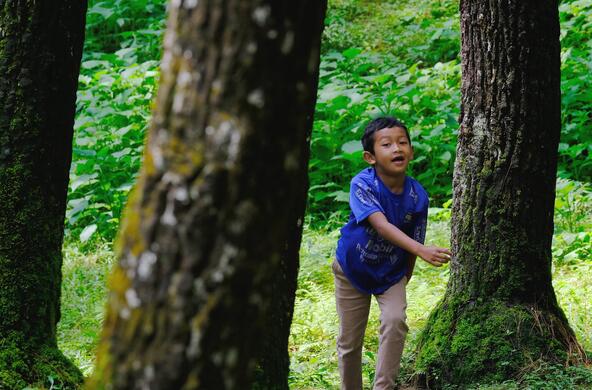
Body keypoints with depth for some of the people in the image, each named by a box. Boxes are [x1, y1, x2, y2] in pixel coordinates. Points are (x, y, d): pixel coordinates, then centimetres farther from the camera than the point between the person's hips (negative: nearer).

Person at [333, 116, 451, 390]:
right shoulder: (362, 185, -28)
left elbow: (413, 240, -5)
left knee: (395, 321, -22)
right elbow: (381, 225, -41)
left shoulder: (417, 196, -18)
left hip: (391, 272, 2)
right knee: (349, 340, 6)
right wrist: (421, 251, -54)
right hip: (353, 268, -2)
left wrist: (404, 281, 1)